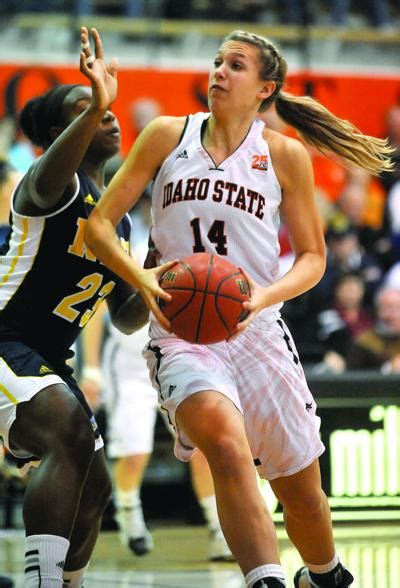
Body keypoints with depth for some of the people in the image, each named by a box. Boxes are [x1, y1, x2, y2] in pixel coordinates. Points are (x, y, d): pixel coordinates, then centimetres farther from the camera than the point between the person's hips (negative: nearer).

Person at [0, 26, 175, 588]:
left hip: (46, 361, 10)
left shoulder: (117, 219, 17)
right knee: (73, 434, -33)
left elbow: (125, 317, 22)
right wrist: (94, 108, -55)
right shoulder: (58, 184, -9)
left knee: (94, 488, 15)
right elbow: (46, 179, -37)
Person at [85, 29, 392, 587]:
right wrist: (143, 280, -15)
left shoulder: (284, 155, 4)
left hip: (257, 330, 2)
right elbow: (99, 224, 3)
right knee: (225, 441, -32)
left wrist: (264, 296, -12)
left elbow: (313, 257, 8)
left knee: (301, 489, 8)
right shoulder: (168, 136, 3)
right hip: (180, 328, -1)